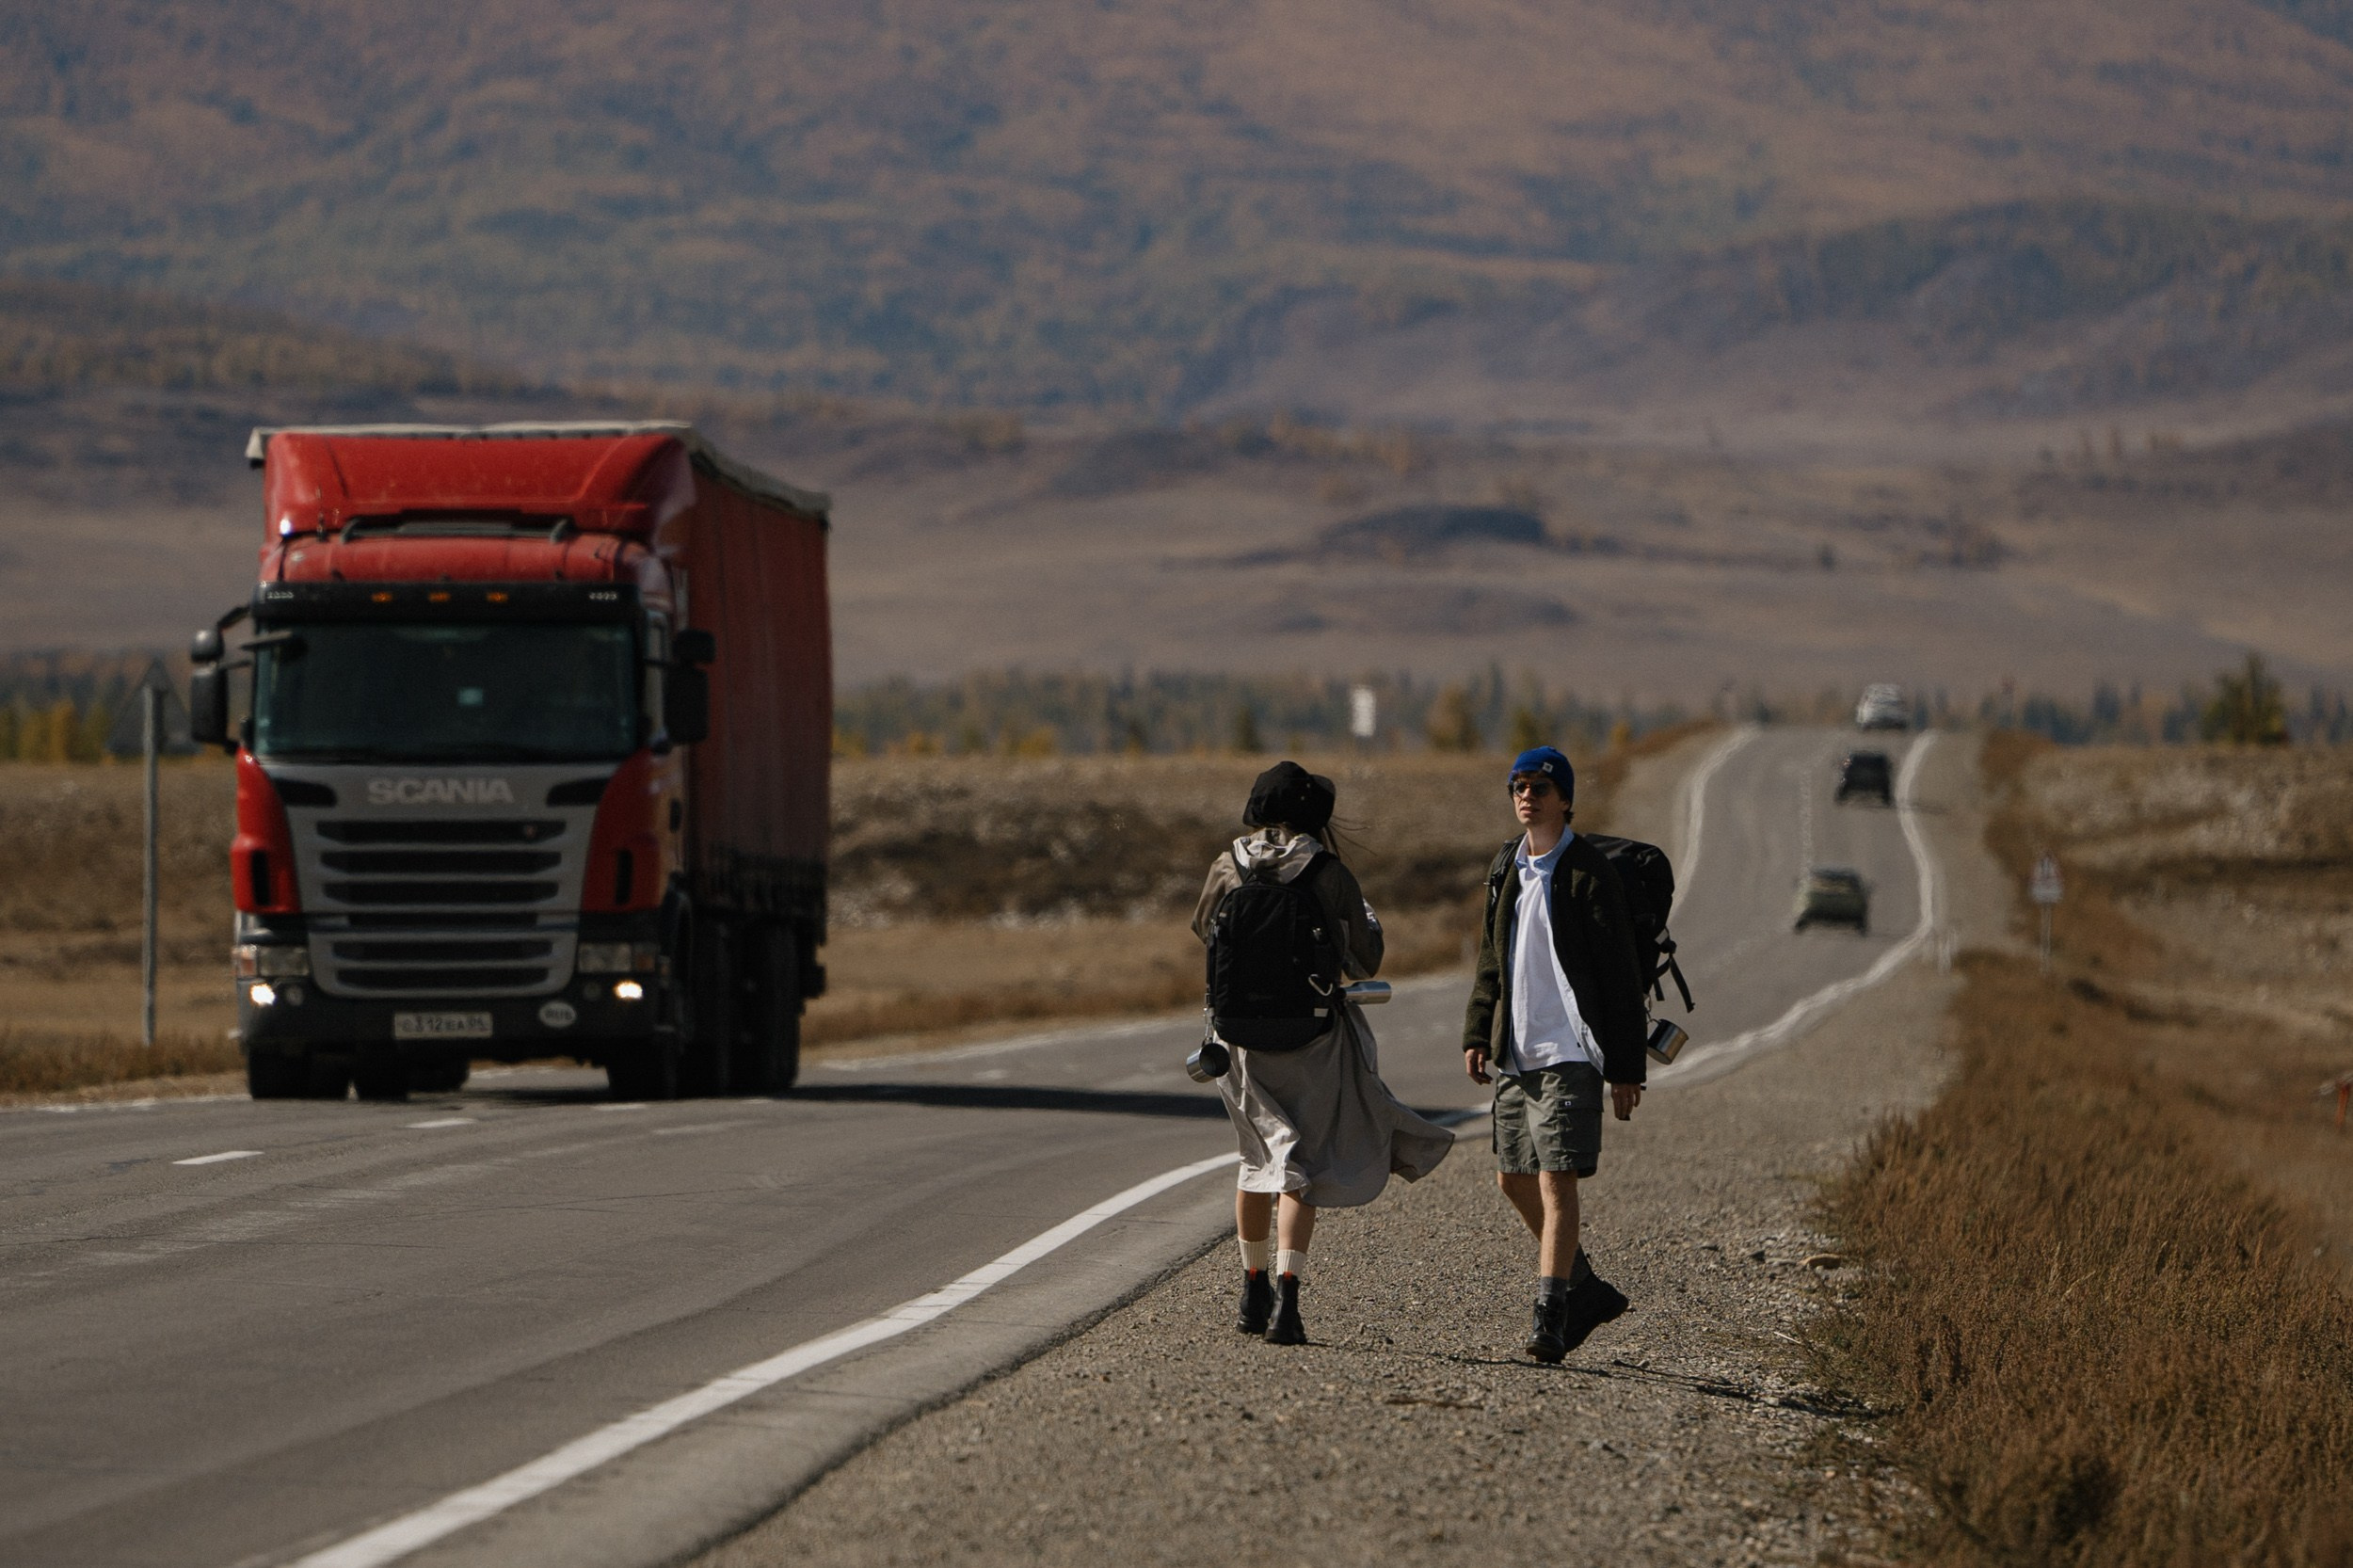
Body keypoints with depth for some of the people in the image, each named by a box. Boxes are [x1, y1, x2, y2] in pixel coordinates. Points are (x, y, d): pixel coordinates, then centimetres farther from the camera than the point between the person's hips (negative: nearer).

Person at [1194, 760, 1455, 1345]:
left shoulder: (1228, 869, -2)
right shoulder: (1331, 875, -10)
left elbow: (1204, 931, 16)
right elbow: (1364, 963, -3)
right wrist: (1370, 922, 17)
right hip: (1312, 1038, -3)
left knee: (1261, 1157, 21)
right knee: (1301, 1169, 2)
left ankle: (1254, 1291, 28)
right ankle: (1285, 1298, -12)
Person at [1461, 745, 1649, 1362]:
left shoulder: (1588, 874, -8)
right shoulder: (1506, 867, 12)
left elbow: (1621, 977, -8)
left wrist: (1625, 1068, -10)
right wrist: (1477, 1034, 10)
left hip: (1569, 1050, -8)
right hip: (1514, 1051, 8)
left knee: (1556, 1179, -13)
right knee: (1514, 1179, 11)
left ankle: (1549, 1314, -13)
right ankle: (1586, 1289, 27)